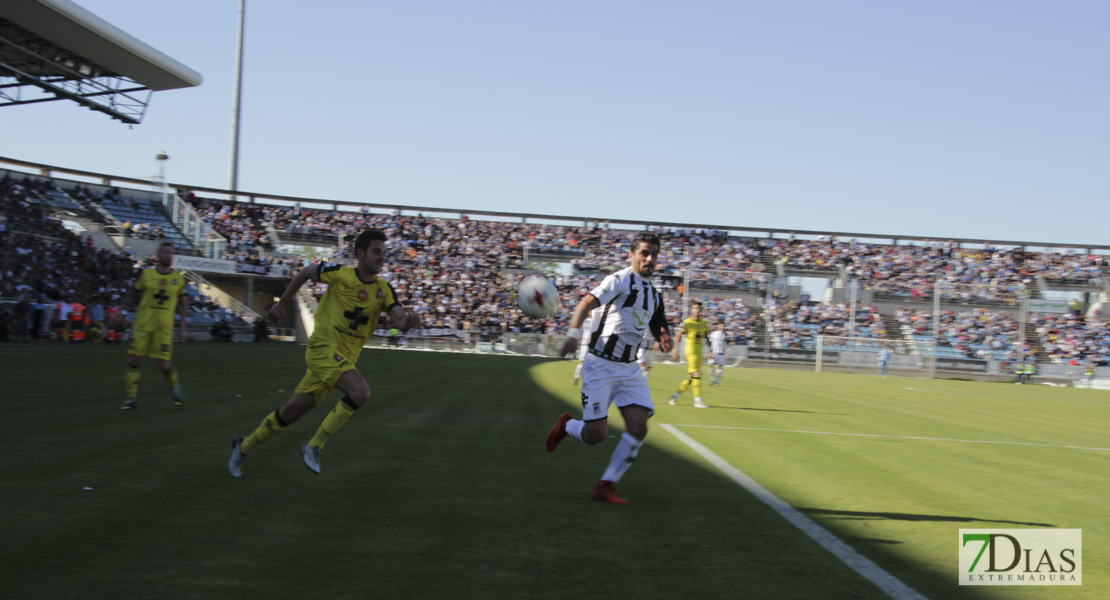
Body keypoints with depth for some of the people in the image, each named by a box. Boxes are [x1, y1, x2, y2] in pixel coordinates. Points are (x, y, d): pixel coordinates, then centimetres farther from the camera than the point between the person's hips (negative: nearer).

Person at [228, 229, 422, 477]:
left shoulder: (383, 290, 0)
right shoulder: (340, 273, -10)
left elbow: (399, 319, -12)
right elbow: (306, 272, 7)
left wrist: (408, 320, -36)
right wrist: (282, 303, 13)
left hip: (345, 358, 5)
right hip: (323, 347, -5)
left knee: (292, 411, 11)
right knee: (360, 392, -28)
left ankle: (244, 447, 32)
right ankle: (314, 446, -13)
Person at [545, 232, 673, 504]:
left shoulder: (654, 294, 13)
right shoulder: (620, 280, -10)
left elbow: (659, 327, 21)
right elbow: (585, 304, -21)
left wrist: (664, 339, -4)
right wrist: (574, 334, -38)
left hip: (629, 369, 7)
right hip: (600, 366, -7)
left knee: (639, 427, -8)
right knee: (595, 435, -9)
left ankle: (606, 486, 3)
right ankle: (566, 425, 27)